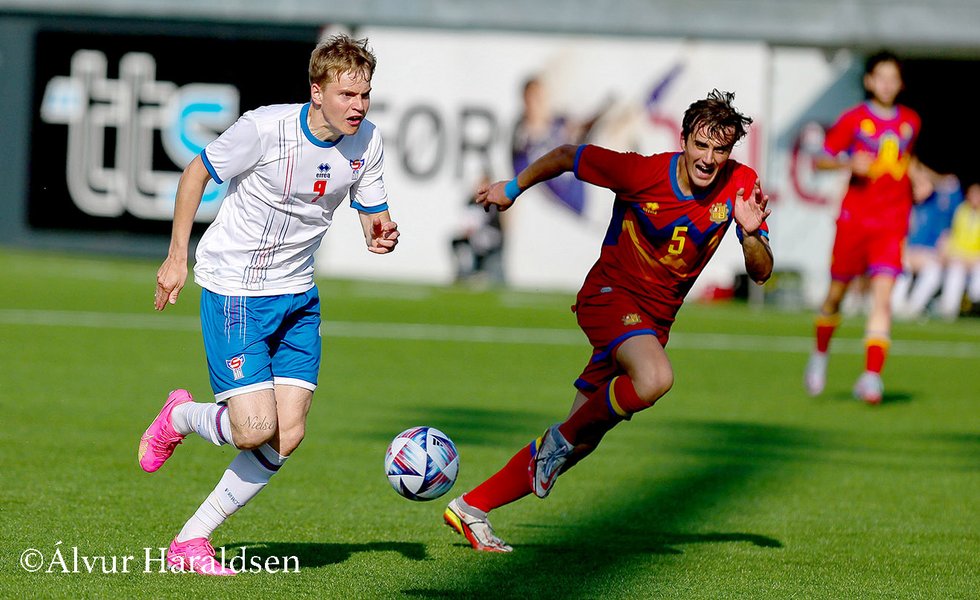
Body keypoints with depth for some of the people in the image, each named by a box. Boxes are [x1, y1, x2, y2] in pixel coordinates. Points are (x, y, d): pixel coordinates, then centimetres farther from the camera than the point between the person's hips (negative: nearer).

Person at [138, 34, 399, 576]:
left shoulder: (366, 141, -4)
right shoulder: (265, 129, -20)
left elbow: (372, 220, 5)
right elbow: (195, 174, -6)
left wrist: (381, 236, -20)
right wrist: (176, 258, -5)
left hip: (298, 295, 6)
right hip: (234, 289, -6)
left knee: (288, 437, -3)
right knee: (255, 428, -16)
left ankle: (192, 540, 8)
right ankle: (179, 418, 18)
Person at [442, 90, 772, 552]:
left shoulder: (741, 186, -7)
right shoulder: (643, 173, -18)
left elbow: (762, 273, -7)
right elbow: (566, 157, -3)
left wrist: (751, 233, -28)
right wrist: (513, 189, 9)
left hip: (655, 318, 5)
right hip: (609, 294, -5)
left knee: (578, 444, 3)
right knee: (654, 379, -36)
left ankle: (471, 507, 16)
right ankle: (562, 436, -10)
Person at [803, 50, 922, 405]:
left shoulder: (910, 122, 10)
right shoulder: (853, 120, -1)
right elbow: (820, 160, 0)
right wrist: (849, 163, -18)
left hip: (891, 223, 1)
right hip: (854, 218, -1)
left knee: (882, 295, -13)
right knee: (837, 292, 8)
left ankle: (871, 376, -18)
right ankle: (820, 355, 33)